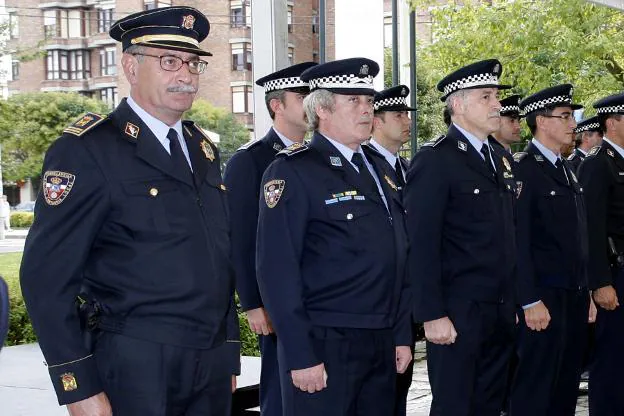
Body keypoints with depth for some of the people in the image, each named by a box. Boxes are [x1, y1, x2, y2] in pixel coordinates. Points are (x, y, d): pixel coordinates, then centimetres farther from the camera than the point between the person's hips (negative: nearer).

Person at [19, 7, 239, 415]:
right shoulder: (86, 151, -9)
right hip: (134, 368, -6)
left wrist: (228, 354, 15)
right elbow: (47, 275, -13)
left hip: (211, 368, 6)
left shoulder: (204, 149, 12)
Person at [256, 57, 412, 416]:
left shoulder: (380, 167, 15)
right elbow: (278, 270, -15)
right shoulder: (292, 172, -9)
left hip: (383, 346, 7)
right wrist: (300, 357, -18)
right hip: (325, 346, -7)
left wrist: (402, 336, 15)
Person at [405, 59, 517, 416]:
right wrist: (432, 315, -18)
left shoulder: (500, 161, 14)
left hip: (501, 313, 8)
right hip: (458, 315, -7)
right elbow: (422, 245, -15)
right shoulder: (434, 161, -10)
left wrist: (513, 303, 13)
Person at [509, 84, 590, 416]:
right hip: (544, 297, -8)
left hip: (575, 295, 9)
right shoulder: (523, 169, -12)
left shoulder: (566, 168, 15)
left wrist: (585, 292, 15)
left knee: (566, 388, 14)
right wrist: (530, 301, -19)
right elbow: (518, 241, -17)